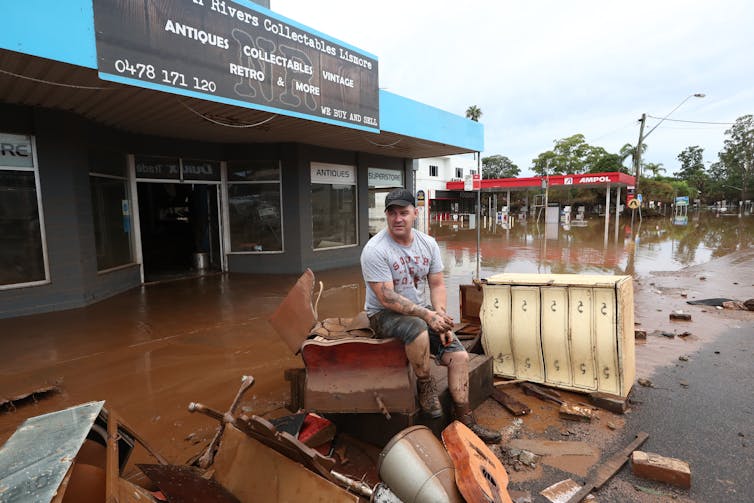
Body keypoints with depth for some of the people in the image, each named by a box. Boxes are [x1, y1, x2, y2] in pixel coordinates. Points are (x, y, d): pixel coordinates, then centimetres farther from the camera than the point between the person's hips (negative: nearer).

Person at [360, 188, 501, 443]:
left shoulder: (428, 243, 1)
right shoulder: (375, 250, -19)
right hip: (384, 315, -6)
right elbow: (387, 298, -23)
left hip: (422, 311, 6)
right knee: (418, 328, -38)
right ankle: (425, 385, -9)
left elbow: (437, 284, 4)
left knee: (459, 356, -8)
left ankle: (465, 420, 10)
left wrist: (441, 315, -12)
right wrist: (427, 315, -26)